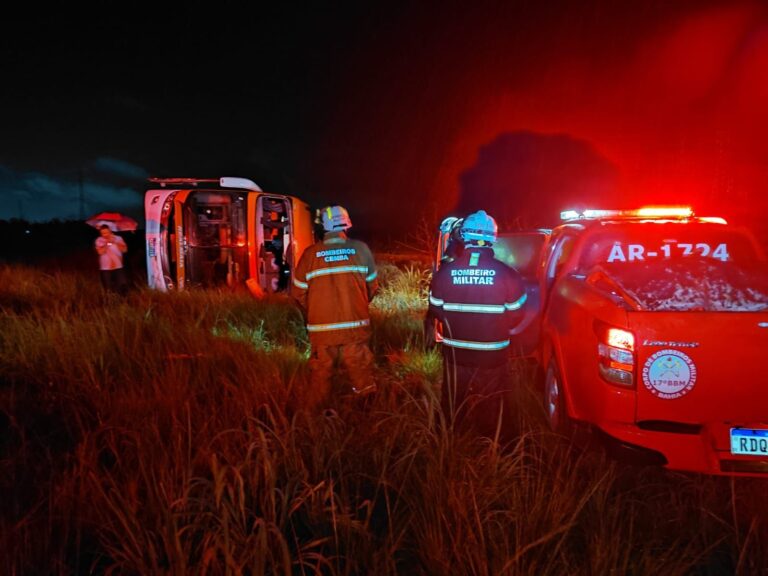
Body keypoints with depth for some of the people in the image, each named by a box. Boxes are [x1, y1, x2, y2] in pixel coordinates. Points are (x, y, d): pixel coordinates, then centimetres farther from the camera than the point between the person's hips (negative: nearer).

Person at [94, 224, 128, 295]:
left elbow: (124, 249, -7)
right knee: (109, 290, 5)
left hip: (118, 267, 1)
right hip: (105, 268, -1)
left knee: (123, 285, -6)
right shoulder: (99, 240, 0)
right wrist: (106, 243, -21)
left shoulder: (118, 238, 3)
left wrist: (115, 242, -16)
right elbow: (100, 252, -14)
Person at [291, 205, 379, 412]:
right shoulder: (360, 249, -4)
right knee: (361, 370, 12)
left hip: (321, 328, 0)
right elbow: (372, 286, 6)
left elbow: (298, 291, 1)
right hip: (356, 325, 0)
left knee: (321, 373, 13)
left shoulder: (310, 254, -7)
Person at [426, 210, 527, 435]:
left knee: (453, 407, 20)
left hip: (456, 353, 1)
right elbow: (515, 315, -5)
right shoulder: (507, 274, -15)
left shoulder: (445, 272, -12)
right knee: (489, 409, 18)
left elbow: (436, 311, -3)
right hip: (492, 355, -1)